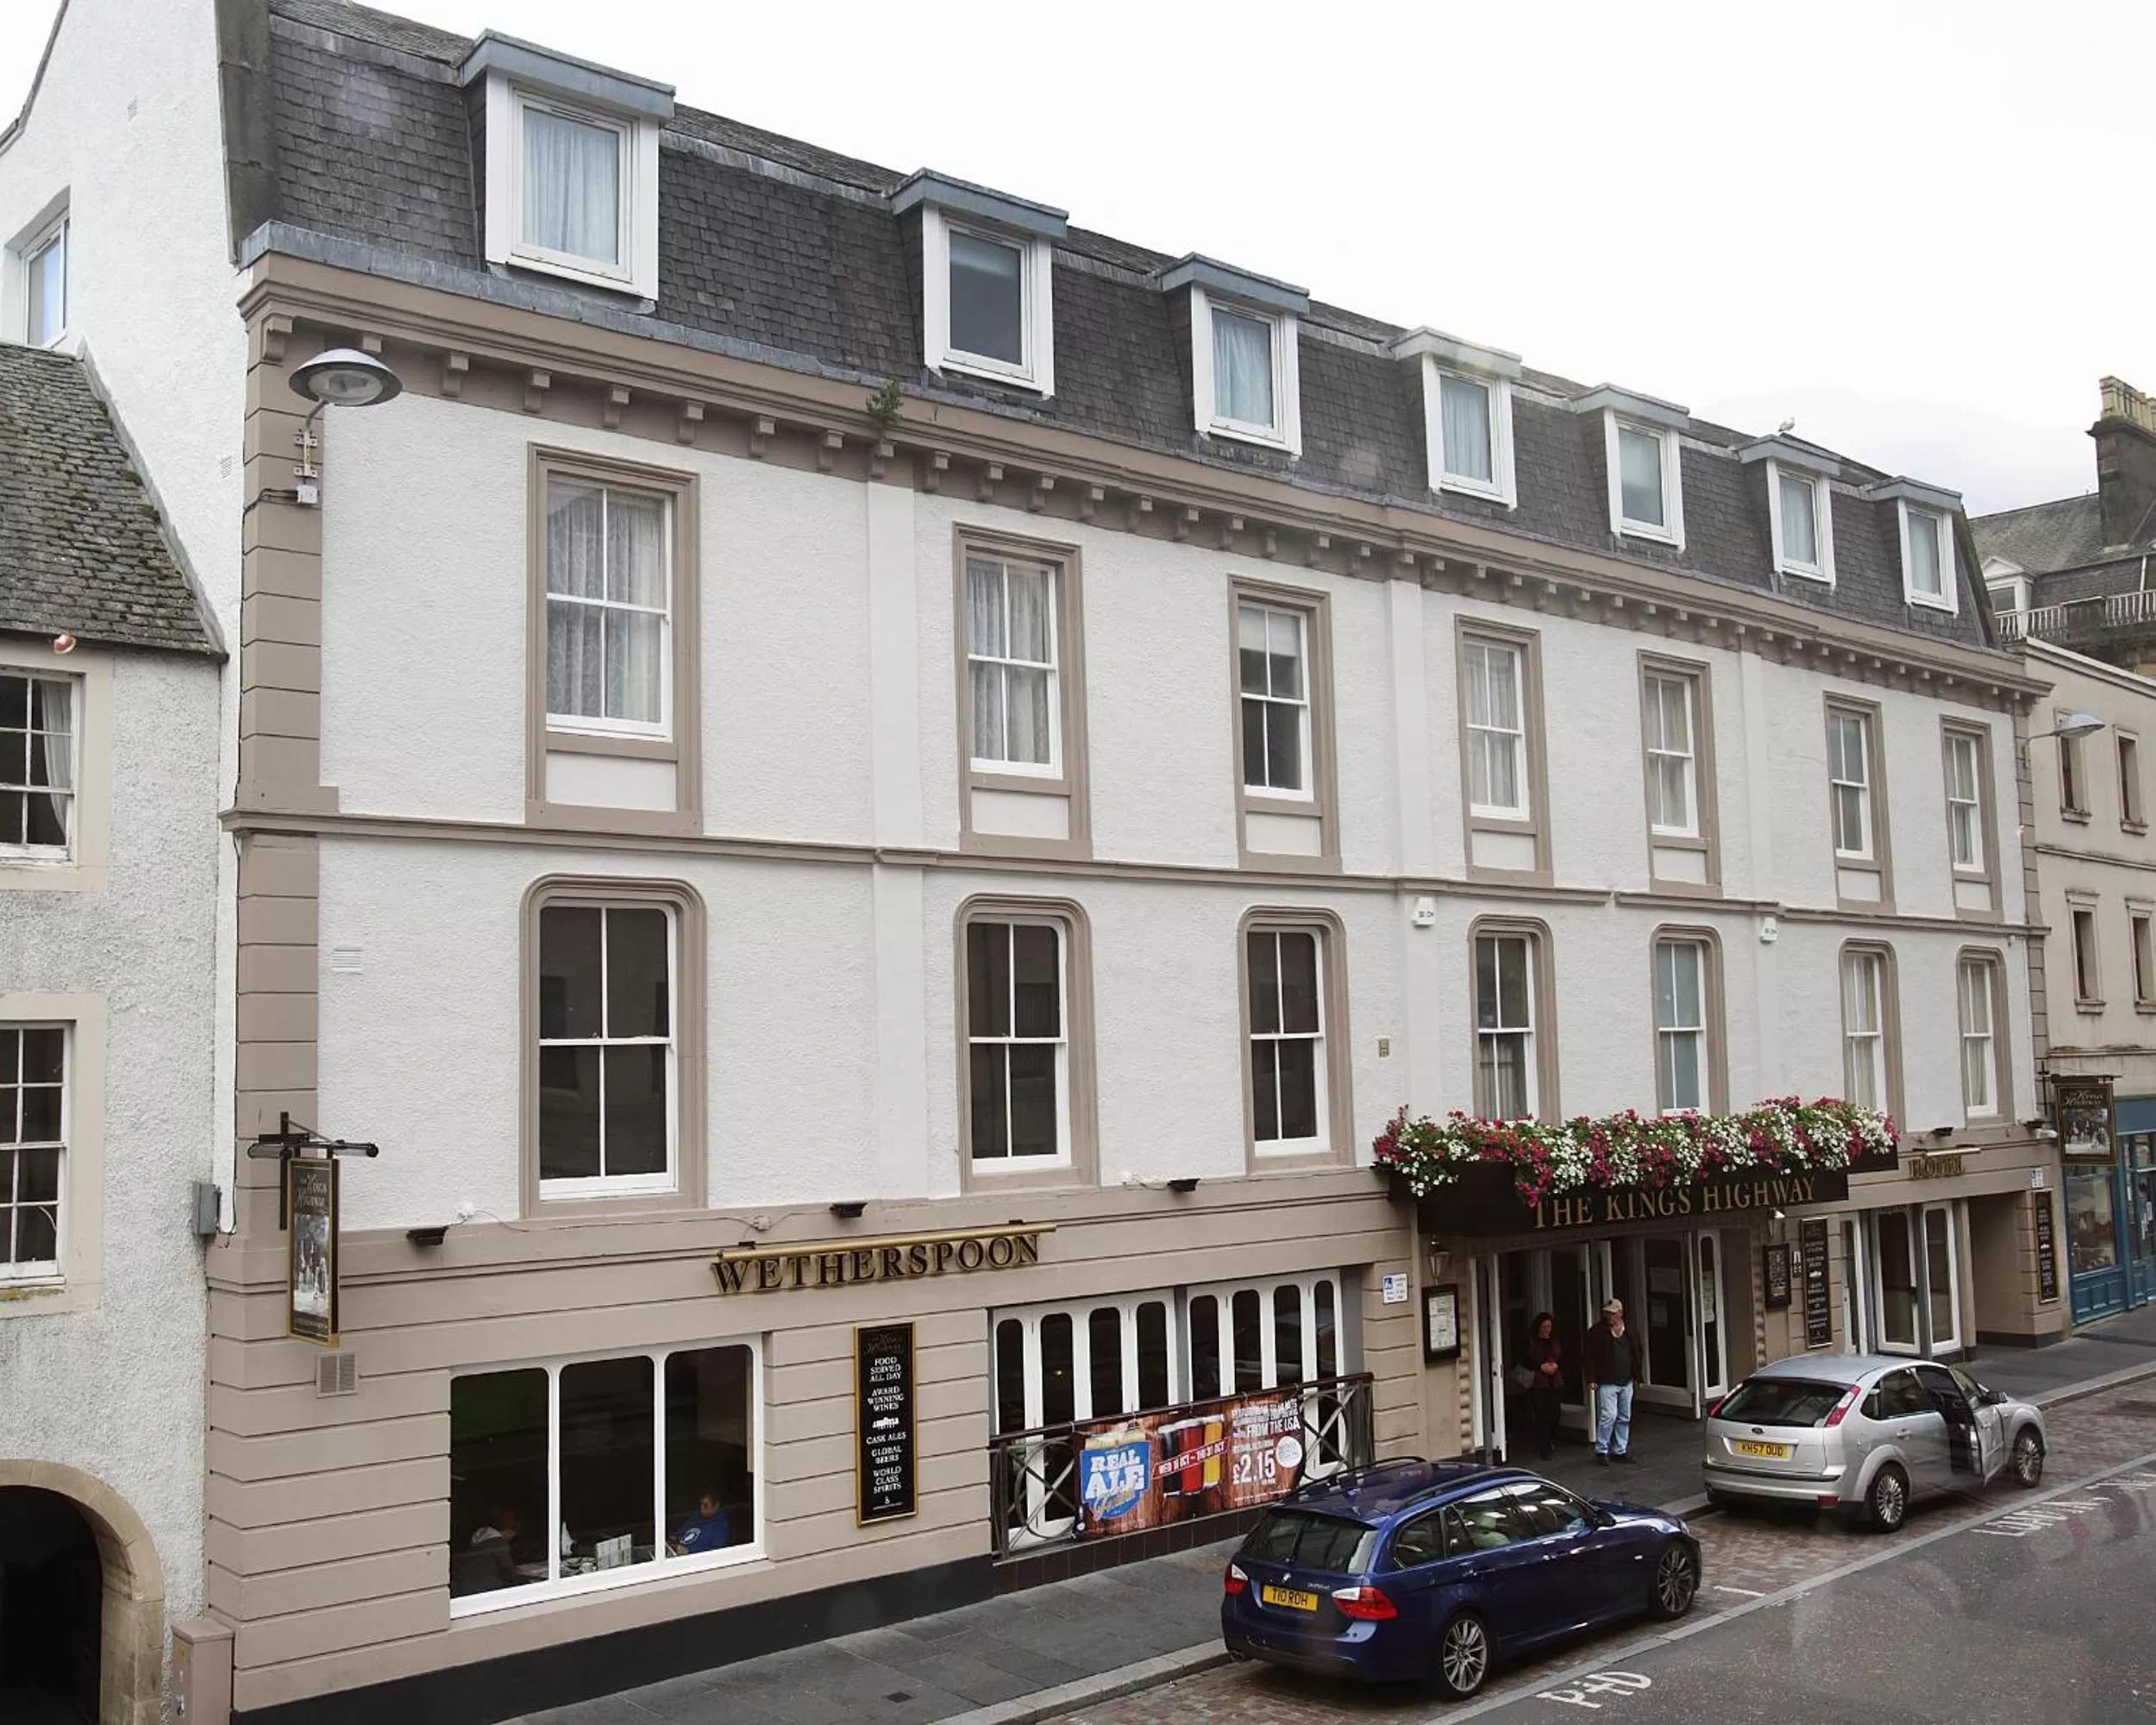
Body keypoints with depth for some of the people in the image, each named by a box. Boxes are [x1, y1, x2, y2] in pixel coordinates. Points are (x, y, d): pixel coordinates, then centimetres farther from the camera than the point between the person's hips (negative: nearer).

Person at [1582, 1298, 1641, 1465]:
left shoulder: (1629, 1332, 9)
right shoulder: (1597, 1332, -6)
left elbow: (1636, 1354, 18)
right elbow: (1590, 1358, -7)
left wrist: (1635, 1375, 11)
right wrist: (1591, 1379, -13)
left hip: (1626, 1382, 6)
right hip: (1606, 1383, -6)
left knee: (1624, 1418, 10)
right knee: (1608, 1416, -12)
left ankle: (1620, 1451, 21)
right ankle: (1601, 1451, -2)